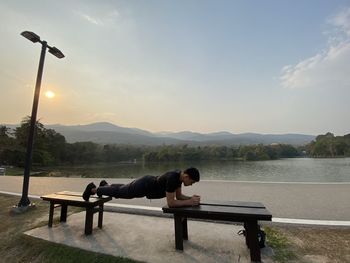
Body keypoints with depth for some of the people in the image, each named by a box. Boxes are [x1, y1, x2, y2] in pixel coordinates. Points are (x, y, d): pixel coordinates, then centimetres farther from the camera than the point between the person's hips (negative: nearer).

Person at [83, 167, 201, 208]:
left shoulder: (180, 176, -9)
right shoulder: (172, 178, -37)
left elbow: (179, 196, 2)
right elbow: (170, 203, -34)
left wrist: (191, 198, -13)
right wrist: (190, 202, -33)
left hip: (149, 182, 8)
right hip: (143, 186, -8)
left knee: (123, 189, 33)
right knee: (119, 192, 17)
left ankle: (105, 185, 59)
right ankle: (93, 189, 40)